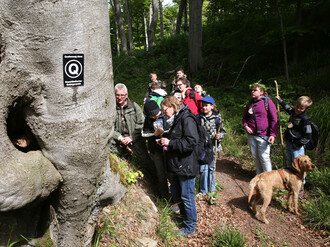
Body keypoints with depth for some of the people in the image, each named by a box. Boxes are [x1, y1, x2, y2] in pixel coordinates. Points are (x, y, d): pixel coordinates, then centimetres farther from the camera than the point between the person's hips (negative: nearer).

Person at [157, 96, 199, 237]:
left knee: (187, 197, 3)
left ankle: (189, 228, 19)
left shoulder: (187, 119, -17)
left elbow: (191, 142, -26)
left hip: (186, 167, -10)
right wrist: (165, 142, 7)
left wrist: (170, 143, -22)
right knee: (175, 193, 21)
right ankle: (184, 216, 41)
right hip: (177, 166, 10)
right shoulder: (175, 120, 13)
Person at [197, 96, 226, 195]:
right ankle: (203, 190, 18)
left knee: (211, 168, 9)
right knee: (203, 169, 3)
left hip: (213, 147, -1)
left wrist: (219, 135, -20)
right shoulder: (199, 117, 1)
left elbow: (223, 131, -1)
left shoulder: (217, 118, -5)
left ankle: (211, 190, 24)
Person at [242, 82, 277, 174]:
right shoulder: (250, 104, 11)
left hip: (263, 136, -5)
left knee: (264, 157, -3)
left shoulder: (268, 102, -5)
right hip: (251, 135, 5)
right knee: (255, 156, 11)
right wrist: (245, 126, -1)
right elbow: (245, 118, 21)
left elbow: (274, 120, -7)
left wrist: (273, 134, -15)